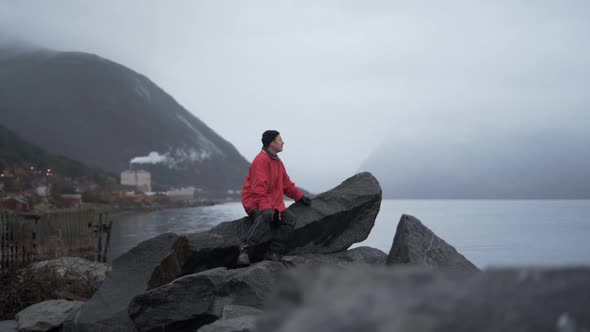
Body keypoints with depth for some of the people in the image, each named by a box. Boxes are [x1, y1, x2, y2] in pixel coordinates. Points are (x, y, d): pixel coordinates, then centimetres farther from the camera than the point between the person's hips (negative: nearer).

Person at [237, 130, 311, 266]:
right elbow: (258, 188, -25)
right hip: (255, 202, -9)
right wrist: (265, 208, -34)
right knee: (264, 219, -37)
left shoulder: (277, 161, 16)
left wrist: (300, 196, 21)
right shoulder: (261, 160, -15)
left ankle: (274, 253, -12)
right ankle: (245, 250, -34)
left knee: (289, 219, -11)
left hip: (273, 203, 9)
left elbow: (286, 183, 26)